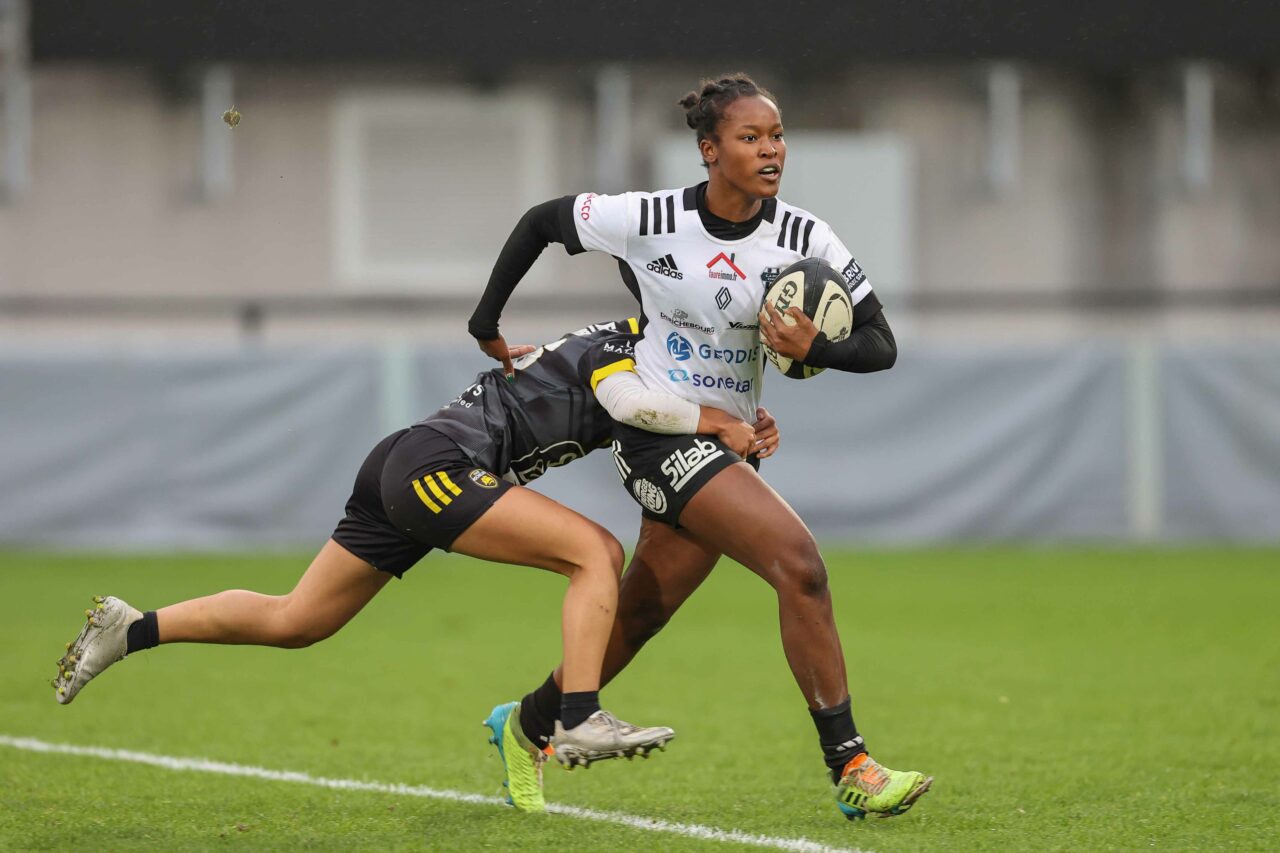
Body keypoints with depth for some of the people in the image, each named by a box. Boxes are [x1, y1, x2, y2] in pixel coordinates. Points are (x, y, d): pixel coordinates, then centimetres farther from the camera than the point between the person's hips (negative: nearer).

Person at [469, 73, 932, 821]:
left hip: (726, 443, 5)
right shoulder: (649, 221, -12)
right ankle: (851, 769, -23)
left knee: (637, 619, 13)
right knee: (798, 561, -23)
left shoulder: (804, 239, -5)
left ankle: (530, 727, 39)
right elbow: (541, 221, 4)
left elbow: (881, 345, -5)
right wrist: (487, 323, 10)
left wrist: (816, 350, -26)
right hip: (659, 431, -5)